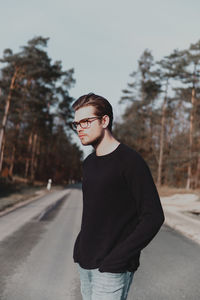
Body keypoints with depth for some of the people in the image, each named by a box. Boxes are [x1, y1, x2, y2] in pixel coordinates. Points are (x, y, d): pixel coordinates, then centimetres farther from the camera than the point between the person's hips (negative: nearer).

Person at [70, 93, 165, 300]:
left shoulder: (130, 161, -13)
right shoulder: (88, 163, 10)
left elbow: (153, 217, -15)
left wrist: (116, 259, -18)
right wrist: (81, 248, 10)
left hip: (112, 268, -7)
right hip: (85, 263, 7)